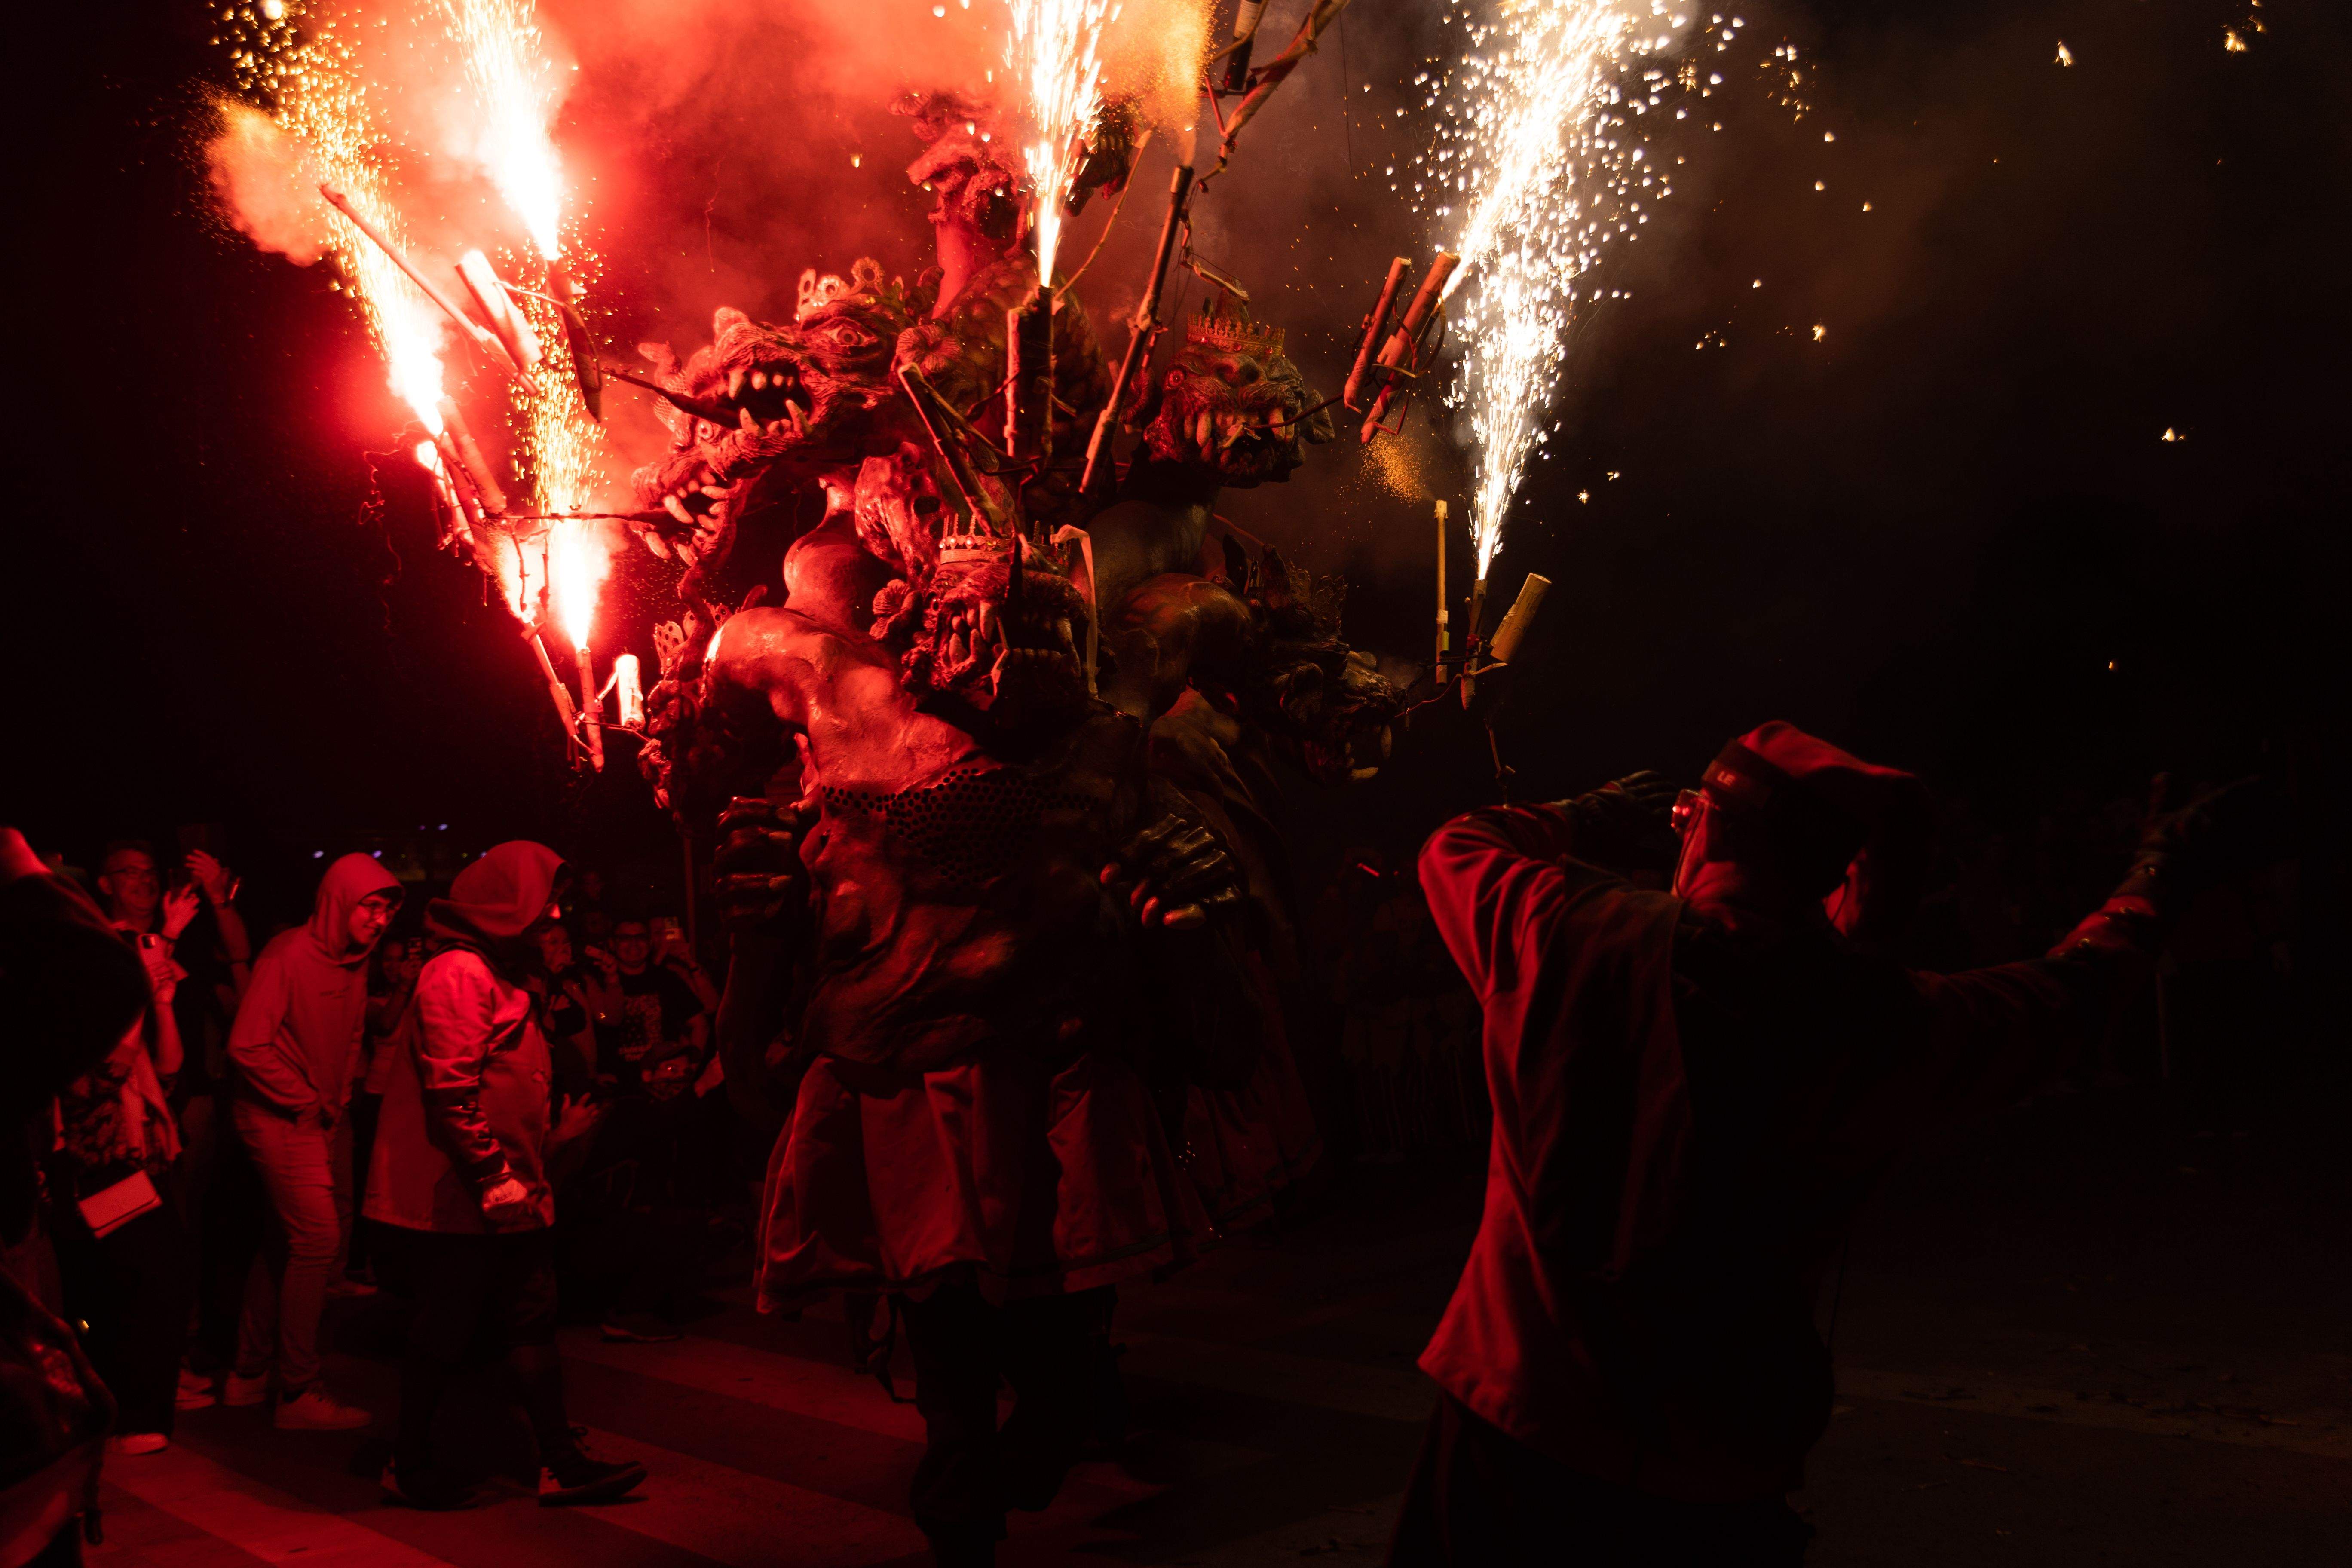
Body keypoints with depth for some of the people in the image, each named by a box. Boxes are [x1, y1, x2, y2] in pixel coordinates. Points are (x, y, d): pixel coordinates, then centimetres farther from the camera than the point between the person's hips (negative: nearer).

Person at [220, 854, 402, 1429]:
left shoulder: (354, 962, 9)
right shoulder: (290, 955, -16)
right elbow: (247, 1045, -20)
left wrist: (337, 1103, 7)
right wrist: (306, 1100, -14)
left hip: (316, 1119, 9)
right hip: (278, 1117, -9)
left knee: (290, 1247, 14)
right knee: (318, 1238, -12)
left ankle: (249, 1375, 27)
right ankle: (299, 1393, -4)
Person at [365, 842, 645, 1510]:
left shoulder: (503, 974, 17)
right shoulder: (459, 973, -16)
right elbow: (451, 1090, -22)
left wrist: (558, 1125, 17)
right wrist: (493, 1177, -22)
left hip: (506, 1192, 10)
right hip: (456, 1198, -10)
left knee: (532, 1323, 9)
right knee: (444, 1335, 3)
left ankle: (562, 1461, 14)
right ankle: (409, 1464, 19)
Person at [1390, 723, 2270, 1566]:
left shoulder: (1570, 936, -12)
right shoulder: (1883, 1026, -7)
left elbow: (1455, 847, 10)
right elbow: (2063, 994, 12)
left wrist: (1593, 823, 25)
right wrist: (2157, 884, 30)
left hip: (1521, 1425, -1)